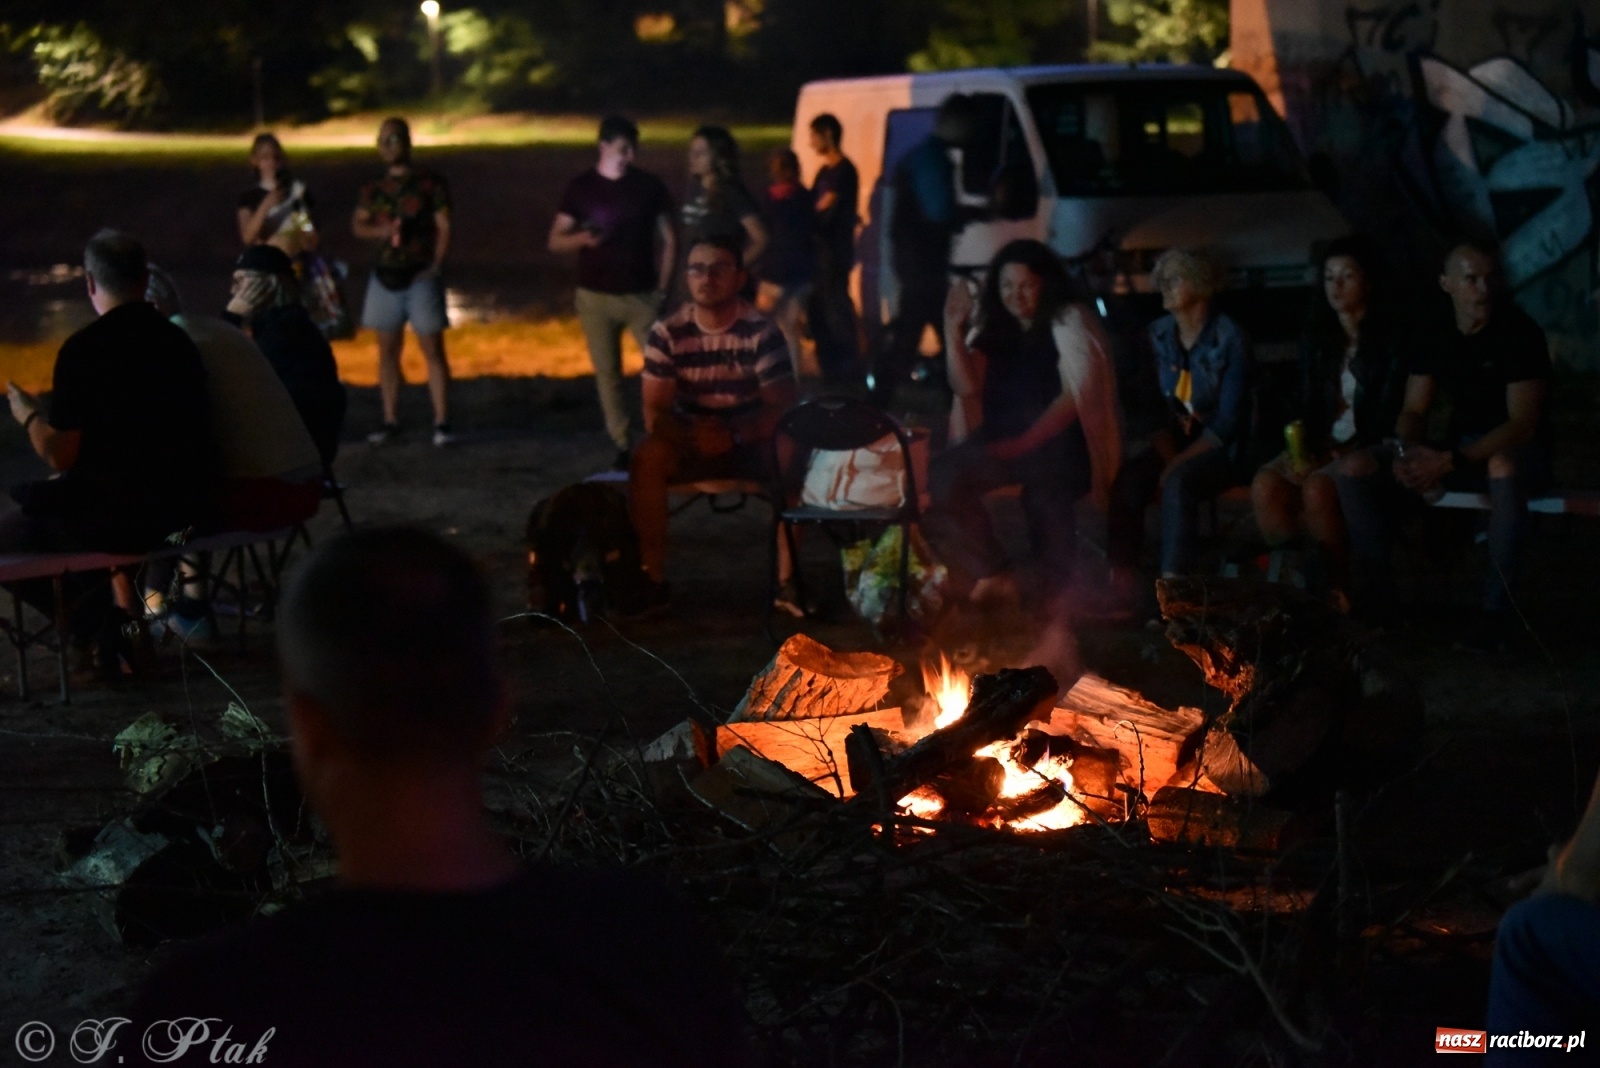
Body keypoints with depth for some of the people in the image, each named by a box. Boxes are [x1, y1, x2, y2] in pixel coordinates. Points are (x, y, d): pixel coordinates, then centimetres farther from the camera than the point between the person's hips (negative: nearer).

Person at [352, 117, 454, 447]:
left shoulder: (430, 182, -3)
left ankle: (441, 423, -5)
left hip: (420, 276, -5)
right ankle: (390, 421, 14)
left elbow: (443, 227, -4)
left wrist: (436, 265, -13)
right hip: (386, 275, 5)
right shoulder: (374, 188, 9)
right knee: (387, 351, 7)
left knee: (432, 349, -6)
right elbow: (358, 224, 15)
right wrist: (380, 230, -7)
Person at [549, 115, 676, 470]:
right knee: (607, 373, 3)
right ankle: (622, 444, 9)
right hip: (596, 297, 1)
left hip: (642, 295, 0)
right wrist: (583, 238, -19)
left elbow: (668, 239, 7)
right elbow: (555, 241, 2)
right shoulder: (580, 188, 1)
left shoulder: (649, 185, 2)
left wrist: (663, 288, -1)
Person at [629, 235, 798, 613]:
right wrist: (692, 436, -34)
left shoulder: (761, 332, -14)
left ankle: (787, 580, -25)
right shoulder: (667, 333, -11)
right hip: (689, 442, 1)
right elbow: (655, 414, -13)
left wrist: (733, 435, -35)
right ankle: (653, 578, -22)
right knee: (647, 456, -30)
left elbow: (782, 407, -18)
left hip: (752, 443, -1)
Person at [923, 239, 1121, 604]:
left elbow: (1078, 393, -10)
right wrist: (954, 333, -4)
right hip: (1003, 442, 4)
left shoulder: (1069, 321, 0)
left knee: (1043, 481, -31)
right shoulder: (995, 328, 16)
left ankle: (1057, 592, -17)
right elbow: (966, 388, 7)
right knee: (940, 476, -20)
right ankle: (992, 573, -19)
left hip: (1059, 442, -4)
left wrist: (1030, 440, -20)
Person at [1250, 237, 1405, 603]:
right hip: (1323, 446, 5)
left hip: (1370, 448, -5)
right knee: (1265, 485, -25)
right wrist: (1304, 446, -8)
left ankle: (1336, 584, -18)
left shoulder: (1390, 335, -4)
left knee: (1318, 488, -35)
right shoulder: (1316, 336, 13)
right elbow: (1308, 404, 12)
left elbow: (1389, 411, -10)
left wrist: (1345, 453, -19)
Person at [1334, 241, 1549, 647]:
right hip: (1459, 447, 6)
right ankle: (1374, 591, -4)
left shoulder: (1520, 333, -16)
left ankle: (1497, 609, -35)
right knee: (1358, 467, -12)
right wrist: (1409, 452, -21)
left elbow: (1524, 423, -23)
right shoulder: (1435, 336, 2)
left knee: (1502, 466, -44)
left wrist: (1451, 462, -33)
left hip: (1516, 449, -6)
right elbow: (1414, 411, 4)